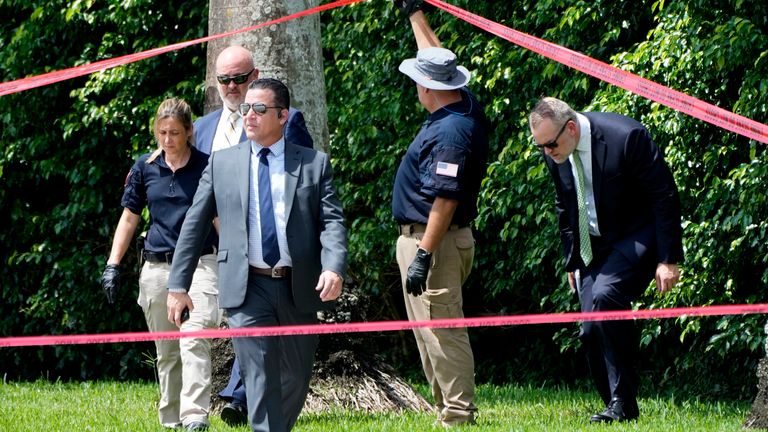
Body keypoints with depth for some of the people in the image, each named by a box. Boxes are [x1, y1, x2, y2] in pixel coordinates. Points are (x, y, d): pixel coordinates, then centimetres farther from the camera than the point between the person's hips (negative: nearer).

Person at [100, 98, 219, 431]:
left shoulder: (207, 167, -1)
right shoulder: (145, 167, 7)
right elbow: (129, 218, 14)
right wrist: (112, 266, 9)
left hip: (199, 263, -4)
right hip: (156, 267, 4)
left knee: (194, 339, -19)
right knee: (166, 351, 9)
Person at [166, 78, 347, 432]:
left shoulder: (314, 164, 5)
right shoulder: (222, 163, 8)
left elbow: (332, 221, -2)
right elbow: (194, 224, 9)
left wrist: (334, 268, -21)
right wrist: (178, 284, 5)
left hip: (299, 289, 1)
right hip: (247, 288, -1)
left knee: (296, 379, 10)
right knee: (260, 377, -10)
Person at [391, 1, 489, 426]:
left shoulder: (450, 132, -22)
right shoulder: (463, 109, 7)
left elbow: (445, 200, -26)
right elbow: (436, 60, 26)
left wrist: (424, 255, -26)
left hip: (434, 240, -11)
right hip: (418, 238, 11)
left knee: (441, 330, -11)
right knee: (431, 332, 15)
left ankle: (458, 415, -11)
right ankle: (447, 410, 20)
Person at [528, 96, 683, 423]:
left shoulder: (626, 138, -24)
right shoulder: (554, 151, -4)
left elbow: (665, 197, -17)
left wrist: (668, 260, -16)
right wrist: (572, 260, 15)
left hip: (637, 237, -7)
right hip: (592, 246, 7)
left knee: (604, 297, -28)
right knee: (592, 330, -1)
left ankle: (623, 402, -22)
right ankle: (618, 408, 12)